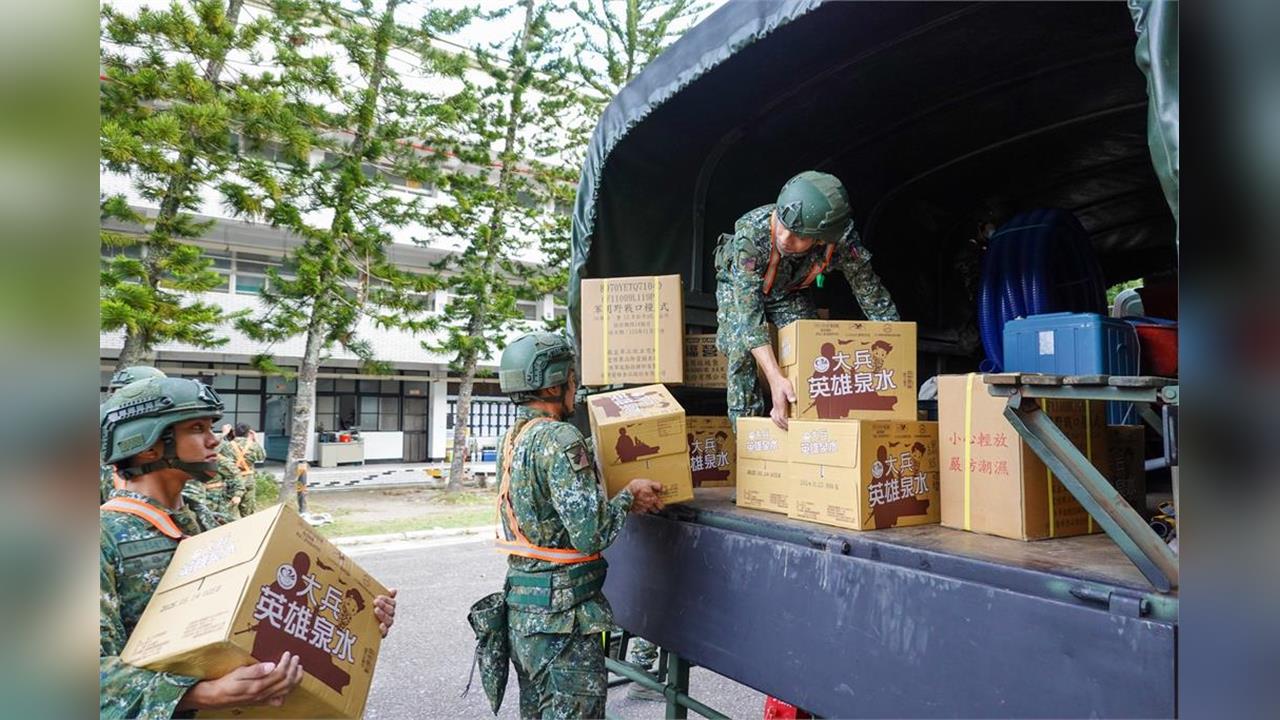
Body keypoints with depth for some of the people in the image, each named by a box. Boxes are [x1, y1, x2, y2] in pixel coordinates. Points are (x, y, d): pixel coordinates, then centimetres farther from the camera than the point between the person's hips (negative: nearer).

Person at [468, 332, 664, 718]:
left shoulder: (513, 437, 8)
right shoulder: (560, 439, -20)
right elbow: (591, 534, -23)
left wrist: (619, 497, 10)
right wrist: (628, 495, -8)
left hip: (519, 611, 9)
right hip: (561, 616, -9)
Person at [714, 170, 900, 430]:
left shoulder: (842, 242, -36)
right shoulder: (750, 233, -45)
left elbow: (873, 296, -21)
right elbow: (748, 310, -48)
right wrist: (775, 378, -56)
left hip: (789, 290, 3)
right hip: (738, 284, -2)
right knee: (741, 349, -23)